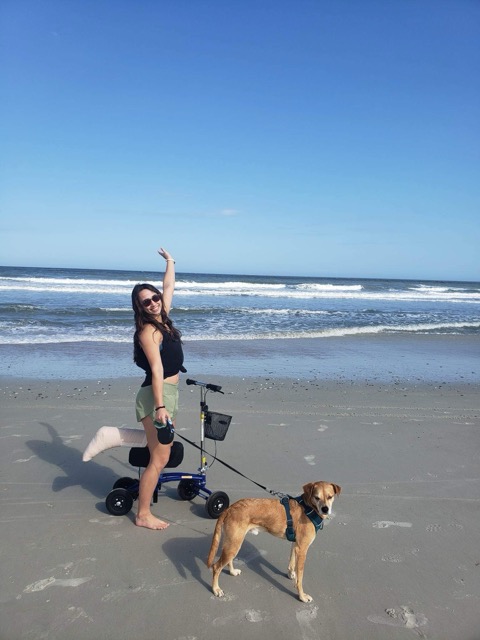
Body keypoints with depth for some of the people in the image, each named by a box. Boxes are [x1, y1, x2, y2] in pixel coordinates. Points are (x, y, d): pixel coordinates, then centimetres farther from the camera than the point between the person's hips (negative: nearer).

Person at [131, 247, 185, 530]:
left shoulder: (162, 319, 9)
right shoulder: (148, 331, -14)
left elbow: (169, 287, 25)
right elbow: (156, 370, -22)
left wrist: (170, 262, 34)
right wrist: (160, 406, -24)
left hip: (170, 393, 9)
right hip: (157, 395, -9)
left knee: (164, 446, 20)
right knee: (159, 458, -3)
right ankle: (143, 515, 6)